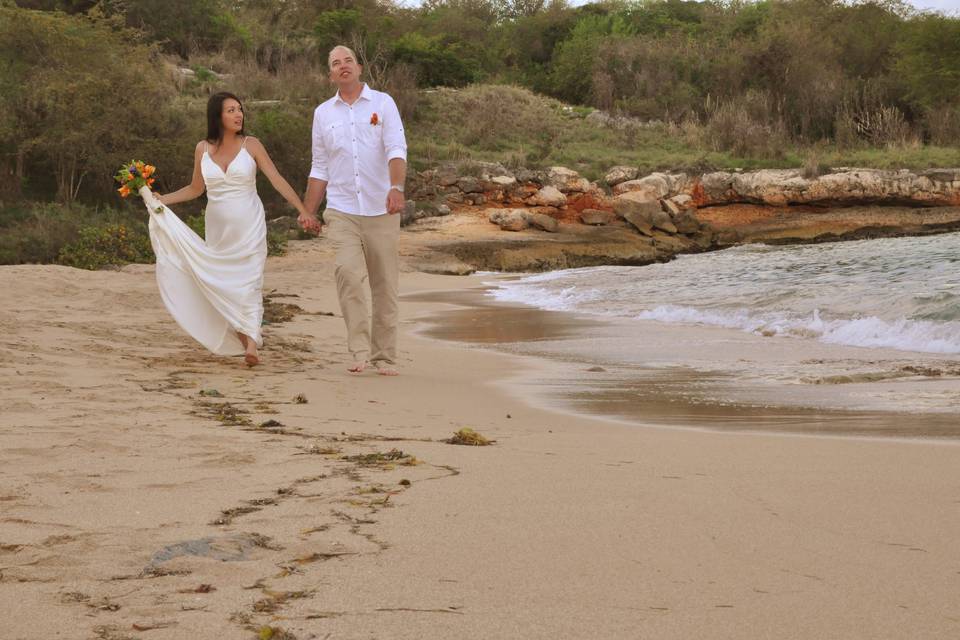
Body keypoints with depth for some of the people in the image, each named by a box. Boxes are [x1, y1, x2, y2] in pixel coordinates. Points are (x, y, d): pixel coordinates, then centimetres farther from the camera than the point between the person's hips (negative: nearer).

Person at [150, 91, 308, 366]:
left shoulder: (251, 145, -3)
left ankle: (251, 344, -18)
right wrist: (163, 199, 4)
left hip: (249, 227, -3)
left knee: (249, 282, -10)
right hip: (217, 228, 3)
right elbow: (195, 189, 14)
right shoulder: (203, 149, 3)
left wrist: (302, 210, -13)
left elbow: (277, 180, -6)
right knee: (222, 284, 3)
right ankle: (239, 337, 13)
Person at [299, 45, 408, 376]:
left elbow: (396, 149, -10)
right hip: (341, 211, 1)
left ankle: (384, 356, 13)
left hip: (380, 210, -1)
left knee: (384, 286, 3)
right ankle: (360, 351, -22)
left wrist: (397, 187, -27)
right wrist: (308, 211, 14)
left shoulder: (382, 103, 3)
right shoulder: (323, 113, 12)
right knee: (348, 271, -21)